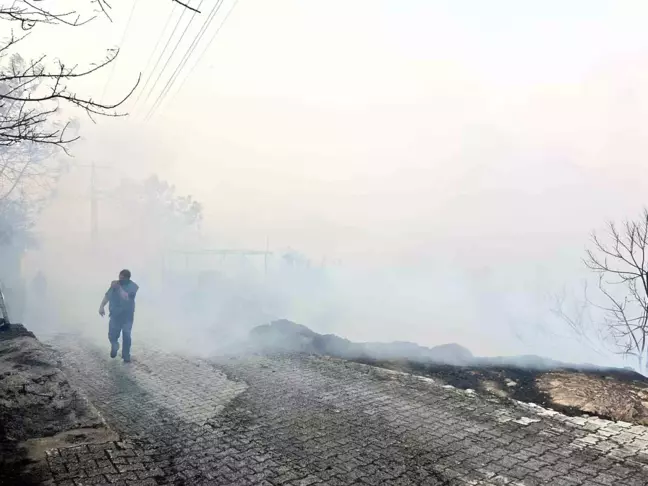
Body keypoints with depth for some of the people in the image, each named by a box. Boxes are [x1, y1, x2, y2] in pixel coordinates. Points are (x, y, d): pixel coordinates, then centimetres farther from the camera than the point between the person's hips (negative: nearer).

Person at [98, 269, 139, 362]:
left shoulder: (133, 286, -12)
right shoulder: (115, 284, 3)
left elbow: (126, 297, -26)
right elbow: (107, 295, 11)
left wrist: (118, 288, -27)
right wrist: (101, 306, 1)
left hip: (127, 316, -3)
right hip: (115, 315, 3)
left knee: (126, 336, -2)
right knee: (112, 335, 0)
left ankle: (126, 355, 12)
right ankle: (114, 347, 32)